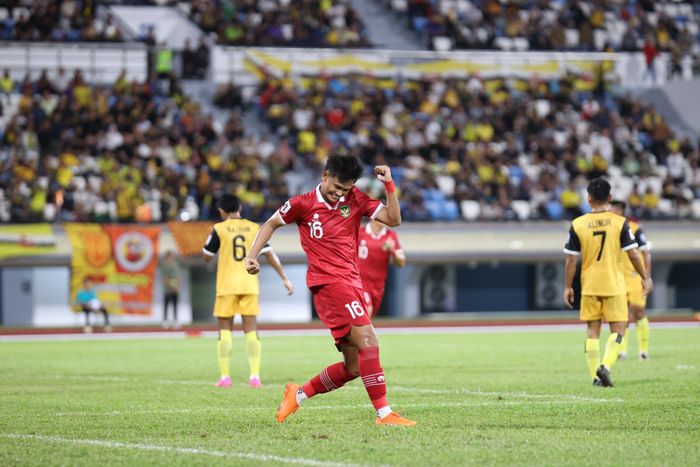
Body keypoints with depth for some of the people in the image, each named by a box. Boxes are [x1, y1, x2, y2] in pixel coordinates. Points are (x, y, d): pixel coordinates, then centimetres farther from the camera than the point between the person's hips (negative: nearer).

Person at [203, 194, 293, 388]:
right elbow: (269, 254, 3)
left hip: (227, 285, -2)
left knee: (225, 330, 6)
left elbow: (207, 257, 3)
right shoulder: (254, 228, 5)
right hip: (250, 285, 2)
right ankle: (255, 376, -4)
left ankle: (225, 377, 0)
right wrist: (284, 279, 7)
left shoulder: (219, 229, -3)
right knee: (251, 330, 4)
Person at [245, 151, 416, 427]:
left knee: (353, 367, 6)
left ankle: (298, 395, 24)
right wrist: (252, 256, 4)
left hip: (350, 284, 7)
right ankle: (384, 414, -24)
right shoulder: (303, 204, 0)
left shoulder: (355, 200, 10)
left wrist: (389, 185, -5)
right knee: (368, 340, -22)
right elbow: (271, 224, 14)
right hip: (328, 282, -6)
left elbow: (393, 219, 4)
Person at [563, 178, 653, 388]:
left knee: (593, 330, 9)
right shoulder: (620, 222, -6)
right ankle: (606, 366, -17)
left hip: (589, 286, 2)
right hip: (614, 285, -2)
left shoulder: (577, 225, -3)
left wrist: (568, 287, 6)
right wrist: (645, 278, 7)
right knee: (617, 329, 4)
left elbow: (571, 260, -2)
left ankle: (595, 375, 6)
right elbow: (633, 254, -5)